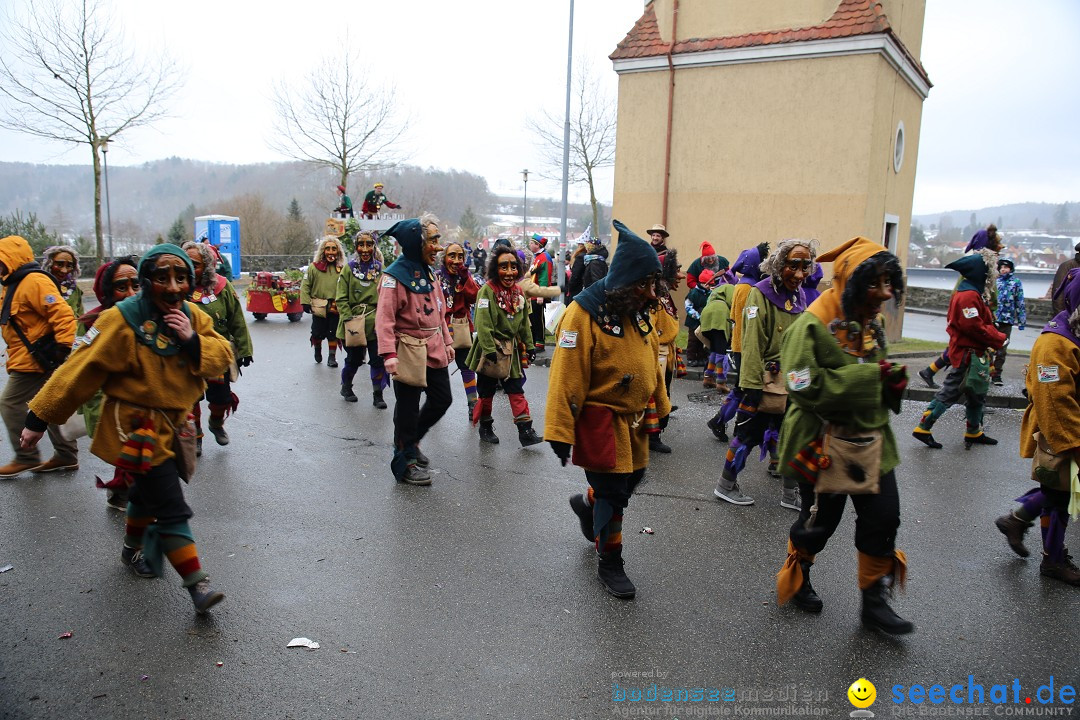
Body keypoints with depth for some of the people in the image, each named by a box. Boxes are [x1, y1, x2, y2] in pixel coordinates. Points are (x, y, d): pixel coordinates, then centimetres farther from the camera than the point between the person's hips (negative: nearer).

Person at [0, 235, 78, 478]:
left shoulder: (34, 281, -17)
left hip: (34, 361, -10)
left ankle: (27, 457, 7)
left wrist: (62, 348, -27)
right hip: (30, 359, 10)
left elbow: (63, 315, -26)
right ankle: (66, 456, 19)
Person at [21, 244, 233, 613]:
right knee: (172, 510, -10)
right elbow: (80, 371, -16)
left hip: (173, 423, 7)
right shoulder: (122, 320, -19)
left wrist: (192, 340, -23)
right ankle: (197, 584, -4)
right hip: (138, 427, -7)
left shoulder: (192, 317, -1)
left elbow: (222, 357, -5)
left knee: (147, 492, 27)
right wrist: (39, 418, -12)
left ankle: (132, 550, 51)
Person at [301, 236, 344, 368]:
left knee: (333, 334, 4)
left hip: (336, 308, 1)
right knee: (318, 333, 8)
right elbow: (305, 285, -2)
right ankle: (317, 350, 37)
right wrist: (305, 302, -9)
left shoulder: (341, 269, 2)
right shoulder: (314, 267, -4)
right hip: (319, 308, -1)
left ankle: (332, 357, 17)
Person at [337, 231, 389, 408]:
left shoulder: (380, 269, 5)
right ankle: (346, 387, 36)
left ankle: (377, 395, 10)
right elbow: (341, 298, -3)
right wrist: (348, 319, -13)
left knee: (378, 359, -3)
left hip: (375, 323, 1)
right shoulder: (349, 269, -1)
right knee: (354, 359, 10)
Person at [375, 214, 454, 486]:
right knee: (408, 409, 3)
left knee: (442, 400, 16)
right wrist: (389, 354, -29)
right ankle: (406, 461, 20)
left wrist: (447, 341, 18)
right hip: (409, 351, -8)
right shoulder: (395, 276, -15)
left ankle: (410, 441, 38)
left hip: (434, 350, 8)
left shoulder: (429, 273, 11)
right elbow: (384, 318, -21)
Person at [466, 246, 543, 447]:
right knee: (487, 391, 8)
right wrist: (490, 350, -25)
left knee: (516, 390, 3)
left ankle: (525, 430, 5)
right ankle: (485, 428, 25)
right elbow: (483, 323, -22)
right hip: (490, 350, -5)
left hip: (511, 350, 5)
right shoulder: (487, 291, -15)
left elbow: (524, 323, 14)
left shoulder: (519, 292, 5)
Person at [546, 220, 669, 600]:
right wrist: (560, 433, -21)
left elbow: (652, 361, 15)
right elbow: (566, 377, -22)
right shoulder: (584, 313, -21)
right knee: (613, 494, 2)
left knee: (632, 477, 19)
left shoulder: (638, 311, 4)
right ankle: (609, 563, 22)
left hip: (633, 418, 8)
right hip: (600, 419, -7)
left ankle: (587, 504, 49)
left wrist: (661, 407, 20)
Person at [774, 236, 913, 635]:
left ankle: (875, 600, 25)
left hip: (871, 439, 7)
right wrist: (868, 375, -27)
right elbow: (807, 386, -29)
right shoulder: (812, 326, -20)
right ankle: (796, 578, 38)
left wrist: (891, 383, -3)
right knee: (819, 519, 10)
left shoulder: (872, 324, 7)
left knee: (883, 518, 7)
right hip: (823, 445, -7)